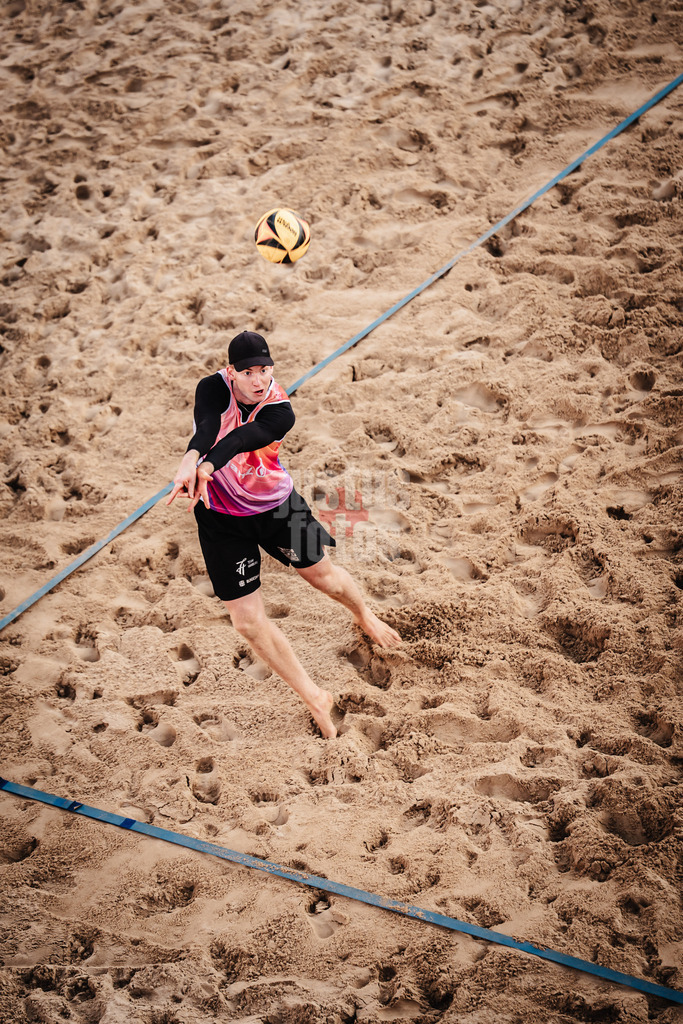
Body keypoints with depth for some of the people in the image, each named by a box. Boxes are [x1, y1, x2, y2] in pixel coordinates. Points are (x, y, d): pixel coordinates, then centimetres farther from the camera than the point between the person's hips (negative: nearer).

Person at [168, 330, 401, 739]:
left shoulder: (281, 411, -23)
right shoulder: (214, 387, -21)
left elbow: (242, 439, -43)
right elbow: (206, 426, -42)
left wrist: (207, 465, -62)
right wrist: (190, 460, -64)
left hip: (277, 505, 0)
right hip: (222, 517, 0)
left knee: (322, 572, 17)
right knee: (249, 621, -1)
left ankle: (365, 617, 55)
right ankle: (315, 699, 16)